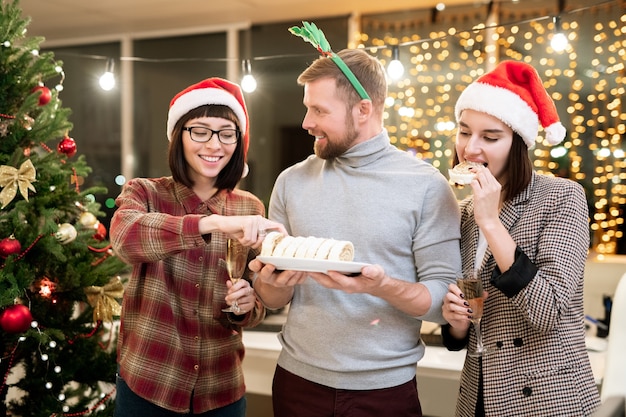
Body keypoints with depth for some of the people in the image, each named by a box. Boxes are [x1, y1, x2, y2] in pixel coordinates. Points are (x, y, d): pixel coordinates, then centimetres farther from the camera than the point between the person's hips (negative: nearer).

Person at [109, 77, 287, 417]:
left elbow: (257, 308, 5)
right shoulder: (144, 193, -5)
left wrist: (246, 306, -18)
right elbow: (125, 238, -29)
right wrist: (215, 223, -42)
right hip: (146, 385, -2)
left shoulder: (250, 208, 0)